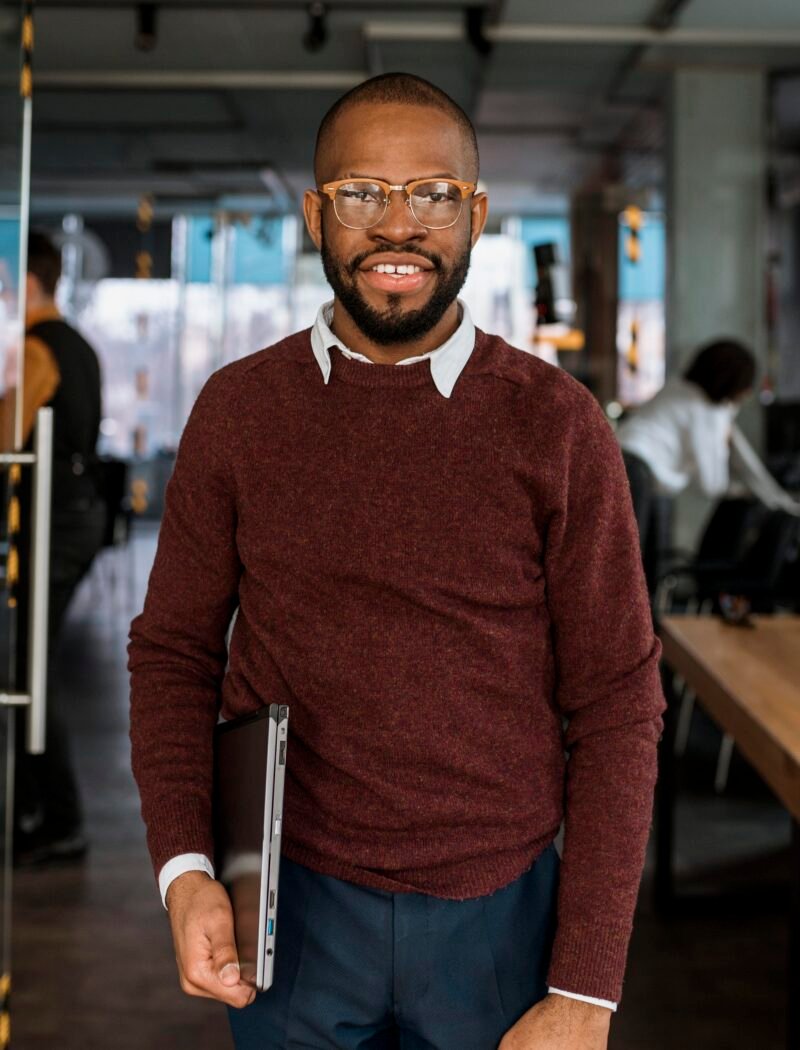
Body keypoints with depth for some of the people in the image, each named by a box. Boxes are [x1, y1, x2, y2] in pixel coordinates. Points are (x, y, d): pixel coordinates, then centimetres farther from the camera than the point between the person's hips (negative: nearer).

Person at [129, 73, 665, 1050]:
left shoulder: (557, 426, -7)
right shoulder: (237, 410, -1)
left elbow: (615, 706, -6)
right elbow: (175, 648, 4)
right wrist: (183, 868, -11)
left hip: (498, 911, -1)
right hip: (291, 903, 1)